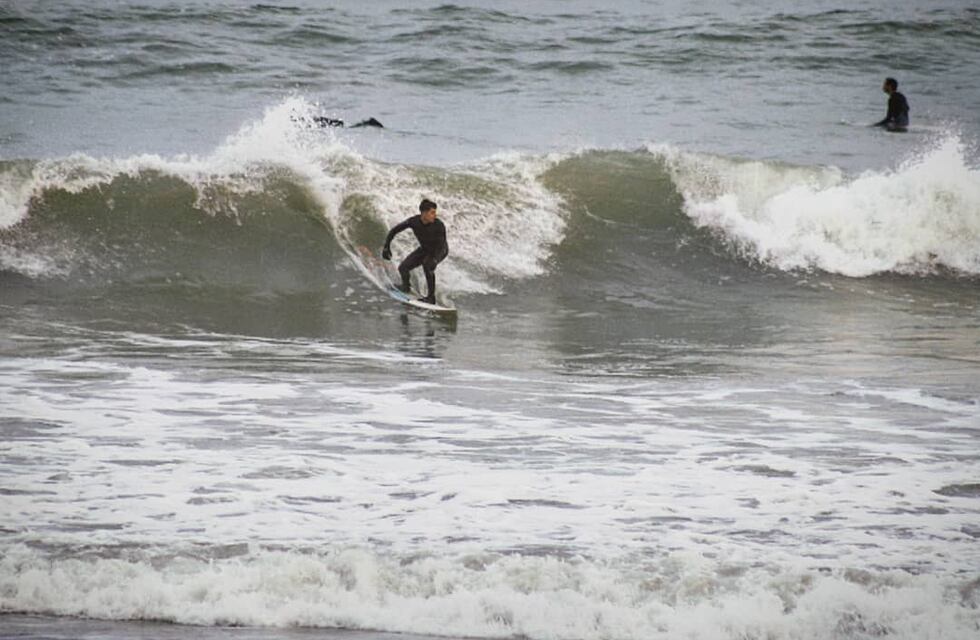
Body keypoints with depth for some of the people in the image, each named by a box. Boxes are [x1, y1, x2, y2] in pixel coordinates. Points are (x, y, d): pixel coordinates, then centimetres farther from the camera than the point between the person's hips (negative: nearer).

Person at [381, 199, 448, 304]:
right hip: (425, 249, 4)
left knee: (427, 265, -34)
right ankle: (406, 286, 30)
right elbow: (394, 230, -12)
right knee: (403, 268, -6)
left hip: (440, 251, -4)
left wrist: (434, 260, -48)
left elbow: (441, 245, -32)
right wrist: (386, 247, -18)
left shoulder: (439, 225, -33)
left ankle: (431, 297, -24)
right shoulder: (413, 221, -25)